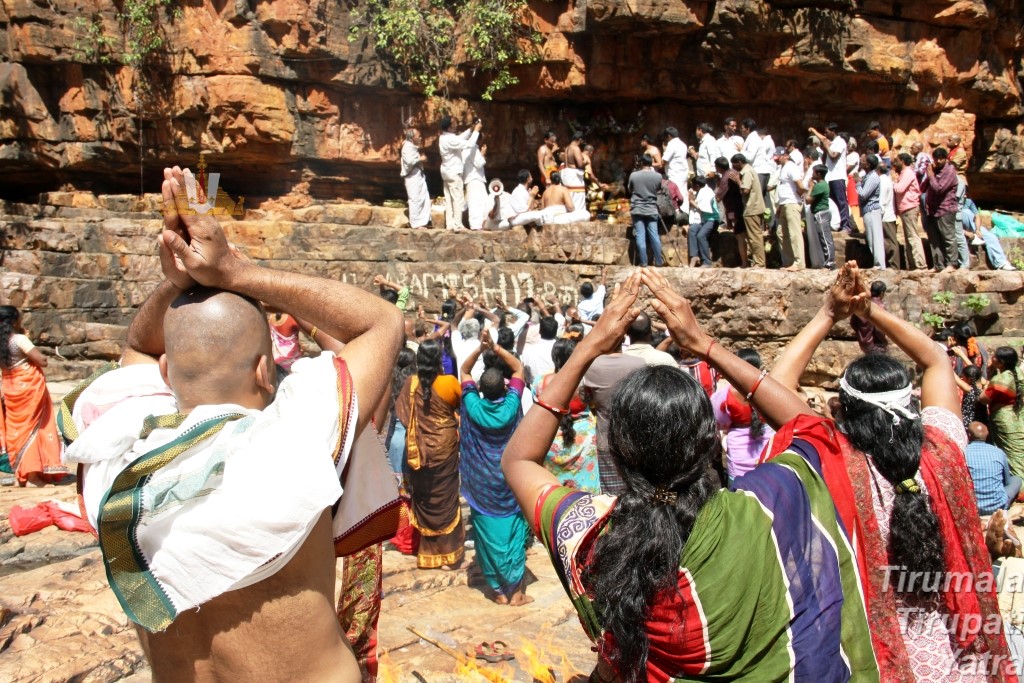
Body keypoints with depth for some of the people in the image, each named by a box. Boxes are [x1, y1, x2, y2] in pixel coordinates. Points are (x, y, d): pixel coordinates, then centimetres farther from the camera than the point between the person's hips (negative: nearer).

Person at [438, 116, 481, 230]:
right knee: (458, 199, -5)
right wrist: (476, 130, -12)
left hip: (447, 171, 9)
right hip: (454, 172, -9)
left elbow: (460, 138, 20)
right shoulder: (450, 139, -22)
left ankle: (450, 224, 10)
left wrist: (471, 129, 11)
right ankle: (458, 225, -5)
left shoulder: (444, 138, 8)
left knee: (449, 199, 9)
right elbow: (469, 144, -23)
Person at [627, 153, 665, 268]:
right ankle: (658, 261, 8)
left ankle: (643, 262, -2)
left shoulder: (633, 175, -6)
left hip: (637, 209, -1)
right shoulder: (658, 176, -4)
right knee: (654, 235, 5)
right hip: (652, 209, 1)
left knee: (640, 236, 0)